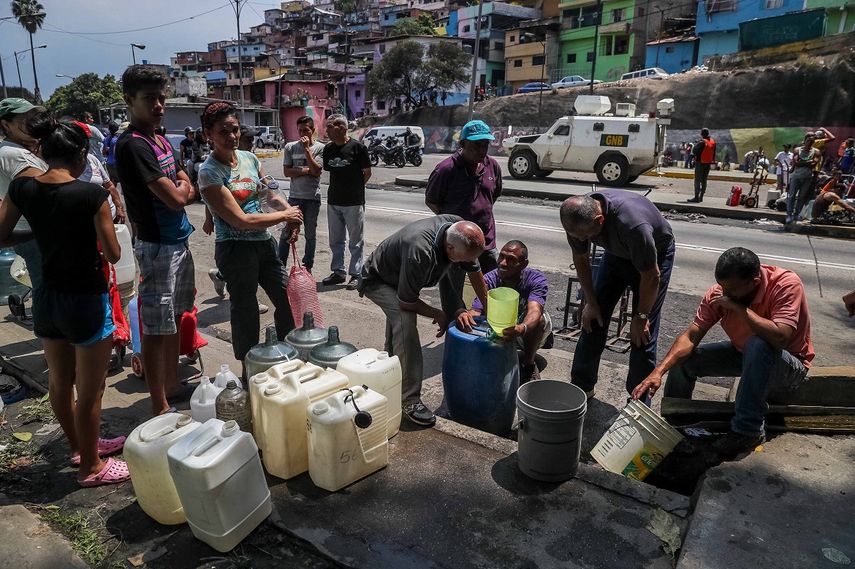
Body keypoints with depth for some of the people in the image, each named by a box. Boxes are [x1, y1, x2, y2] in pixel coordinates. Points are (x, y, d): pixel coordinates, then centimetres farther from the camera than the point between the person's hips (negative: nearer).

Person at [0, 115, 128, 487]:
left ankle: (81, 445, 43)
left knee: (59, 382, 22)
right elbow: (113, 255, -14)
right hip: (87, 301, -6)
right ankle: (91, 467, 25)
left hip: (47, 298, 6)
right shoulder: (91, 194, -19)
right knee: (90, 390, 9)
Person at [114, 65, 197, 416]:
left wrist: (178, 190, -6)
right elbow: (174, 198, -20)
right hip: (157, 246, -9)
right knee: (156, 328, -2)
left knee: (173, 319, 17)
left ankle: (172, 385, 32)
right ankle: (160, 409, 8)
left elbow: (189, 190, 14)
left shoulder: (161, 142, 12)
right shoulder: (132, 145, -16)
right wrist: (180, 189, 0)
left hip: (179, 242, 9)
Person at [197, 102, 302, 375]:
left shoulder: (249, 158, 5)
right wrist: (285, 216, -14)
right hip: (236, 249, -7)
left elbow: (270, 194, 16)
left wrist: (290, 210, -6)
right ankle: (249, 371, 26)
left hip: (265, 242, 7)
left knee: (288, 300, 15)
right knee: (246, 311, 7)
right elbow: (241, 220, -21)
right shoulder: (209, 172, -15)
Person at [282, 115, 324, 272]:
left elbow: (316, 171, -15)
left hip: (312, 197, -1)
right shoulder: (290, 147, 2)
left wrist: (306, 149, -16)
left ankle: (307, 266, 21)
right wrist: (307, 171, -11)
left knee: (310, 234, 9)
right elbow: (286, 171, -2)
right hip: (294, 196, 1)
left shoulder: (320, 148, -3)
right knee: (286, 233, 3)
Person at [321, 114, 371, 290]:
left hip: (354, 202, -6)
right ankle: (338, 272, 25)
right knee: (335, 241, 13)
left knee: (355, 241, 3)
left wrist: (354, 188, 2)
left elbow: (367, 172, -5)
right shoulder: (328, 149, 7)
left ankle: (356, 275, 11)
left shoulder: (357, 146, -10)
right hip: (333, 201, 6)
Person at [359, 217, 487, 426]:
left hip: (400, 274, 8)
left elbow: (475, 270, -3)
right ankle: (410, 400, -26)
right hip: (378, 281, -8)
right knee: (405, 319, -28)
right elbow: (406, 303, -33)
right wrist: (437, 314, -17)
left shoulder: (459, 228, -21)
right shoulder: (419, 252, -44)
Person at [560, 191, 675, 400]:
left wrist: (641, 316, -17)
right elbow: (580, 259, -7)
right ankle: (581, 386, 16)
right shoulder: (577, 217, -26)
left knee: (642, 331, -9)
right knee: (593, 317, 2)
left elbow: (651, 276, -28)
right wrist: (591, 302, -5)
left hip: (655, 254, -5)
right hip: (617, 252, 5)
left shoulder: (632, 224, -43)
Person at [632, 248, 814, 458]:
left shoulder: (787, 284, -28)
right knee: (682, 359, -10)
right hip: (744, 354, 5)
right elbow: (691, 336, -19)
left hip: (790, 366, -5)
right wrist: (658, 371, -31)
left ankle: (748, 430, -25)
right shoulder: (719, 292, -15)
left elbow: (780, 337, -41)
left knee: (758, 345, -37)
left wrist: (738, 306, -35)